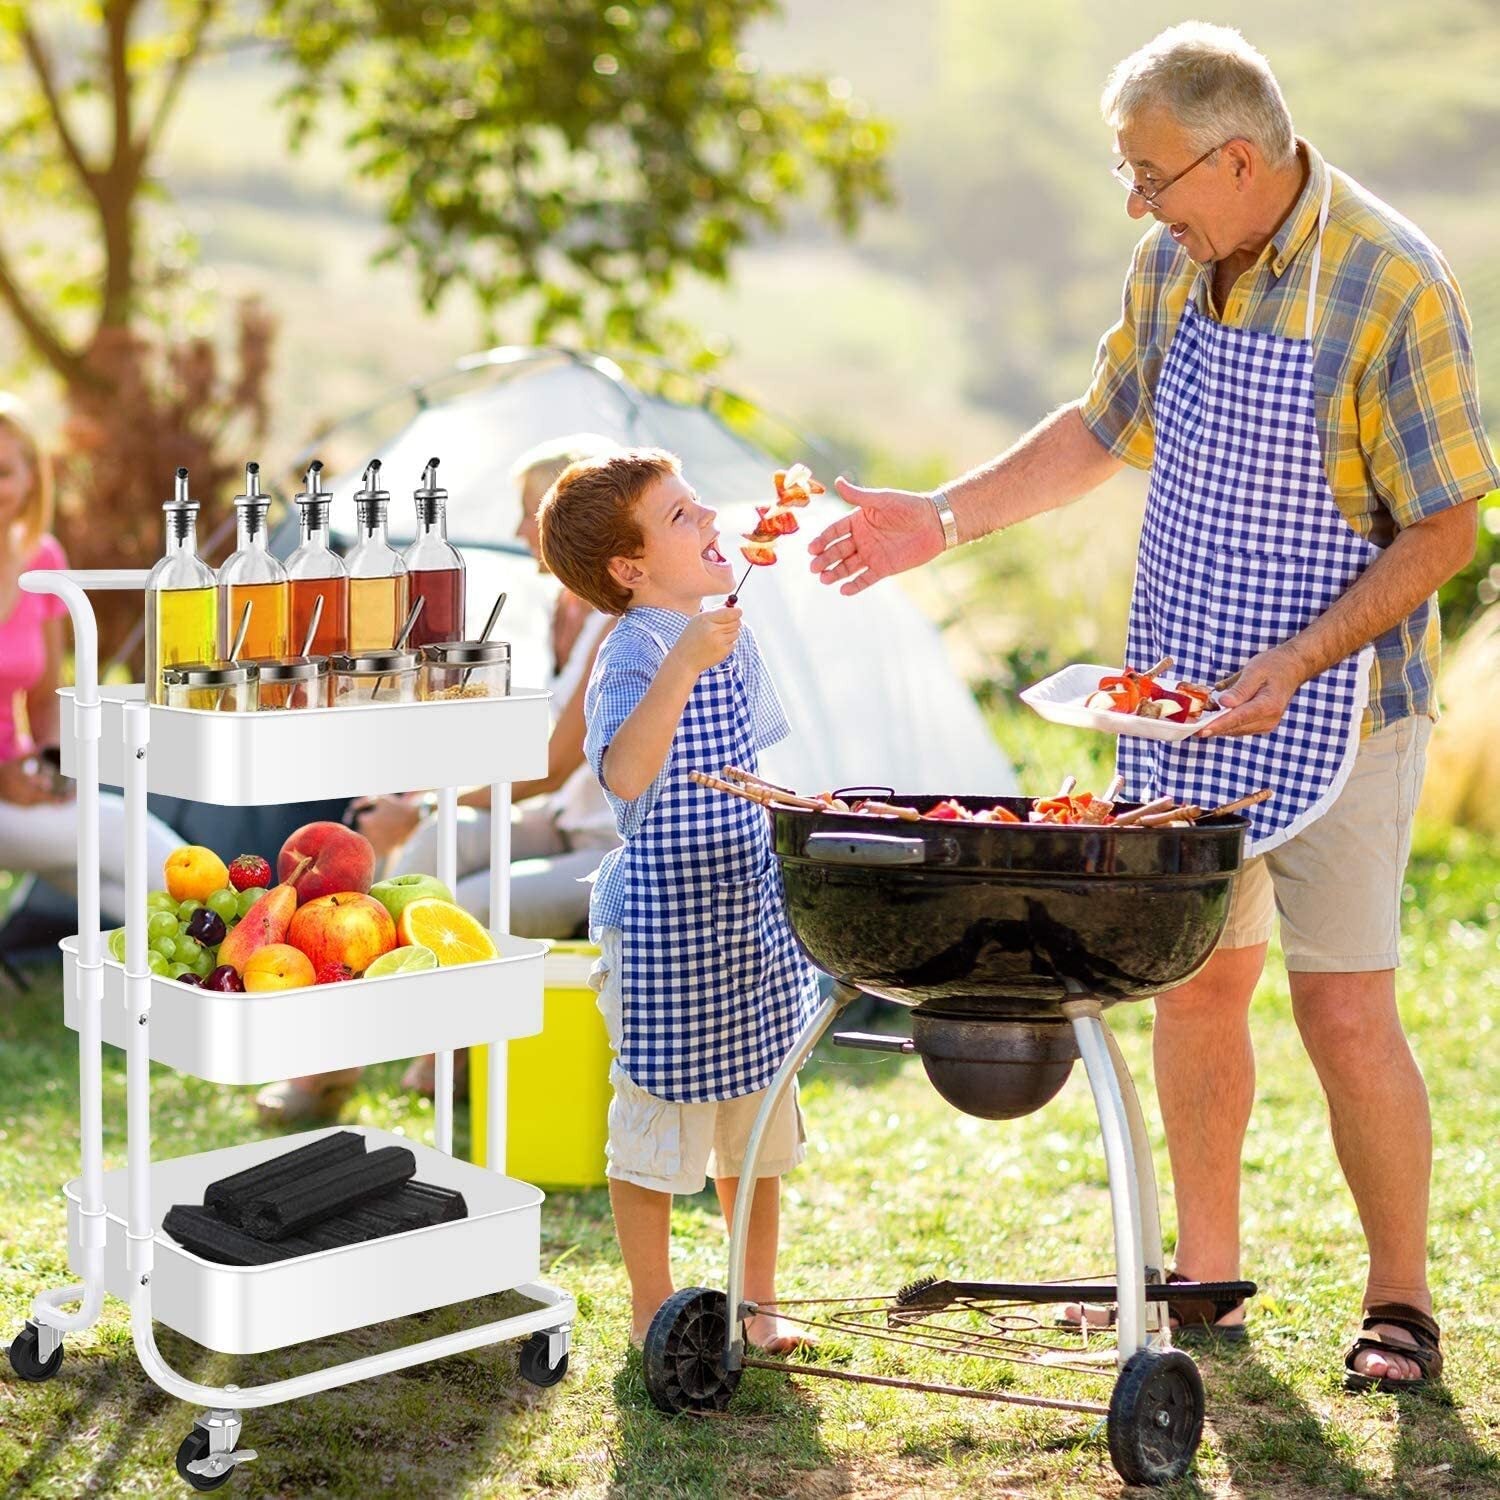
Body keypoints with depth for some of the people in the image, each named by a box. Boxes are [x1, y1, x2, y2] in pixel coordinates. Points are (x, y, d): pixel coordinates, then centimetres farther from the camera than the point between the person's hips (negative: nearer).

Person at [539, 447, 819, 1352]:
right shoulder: (636, 655, -19)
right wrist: (683, 664, -44)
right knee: (659, 1123, 5)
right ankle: (653, 1312, 21)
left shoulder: (730, 635, 7)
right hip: (665, 921, -8)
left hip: (749, 917, 8)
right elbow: (625, 774, -38)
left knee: (760, 1123, 17)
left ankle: (759, 1303, 31)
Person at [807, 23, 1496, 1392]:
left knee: (1347, 1016, -3)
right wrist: (942, 519, 11)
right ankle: (1206, 1269, 27)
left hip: (1329, 705, -6)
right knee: (1193, 980, 12)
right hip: (1180, 699, 6)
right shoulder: (1172, 264, 3)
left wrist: (1292, 666, -24)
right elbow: (1104, 430, 18)